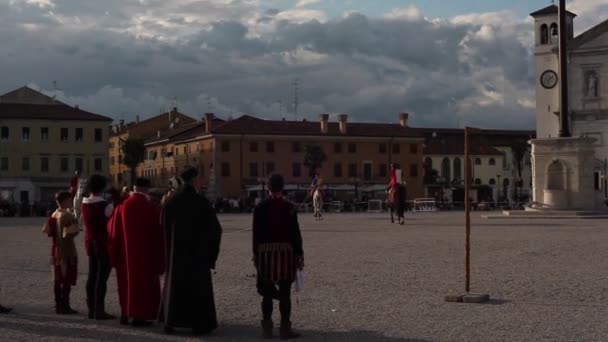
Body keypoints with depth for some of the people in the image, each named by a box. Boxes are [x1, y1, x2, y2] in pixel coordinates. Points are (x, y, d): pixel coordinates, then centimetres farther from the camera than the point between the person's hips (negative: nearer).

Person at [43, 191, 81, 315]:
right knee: (67, 280, -2)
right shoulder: (67, 216, -17)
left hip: (56, 250, 9)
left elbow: (47, 231, 10)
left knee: (58, 279, 12)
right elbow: (69, 234, -24)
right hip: (67, 250, -9)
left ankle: (59, 305, 17)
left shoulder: (54, 215, 8)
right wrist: (77, 229, -7)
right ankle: (65, 306, -1)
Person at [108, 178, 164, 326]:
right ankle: (140, 315, 3)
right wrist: (159, 257, 2)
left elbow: (113, 231, 3)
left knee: (127, 281, 16)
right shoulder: (152, 208, -11)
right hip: (146, 254, -3)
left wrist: (115, 255, 15)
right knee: (144, 282, 5)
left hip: (126, 254, 3)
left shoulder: (122, 208, -4)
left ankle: (126, 313, 20)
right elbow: (158, 234, -7)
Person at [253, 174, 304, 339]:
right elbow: (295, 233, -5)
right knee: (285, 293, 3)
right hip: (285, 252, -2)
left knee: (267, 293, 8)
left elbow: (256, 233, 2)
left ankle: (267, 329, 11)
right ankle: (285, 329, 6)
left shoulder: (260, 208, -1)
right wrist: (300, 255, 1)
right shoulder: (289, 207, -5)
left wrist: (256, 254, 11)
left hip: (265, 252, 2)